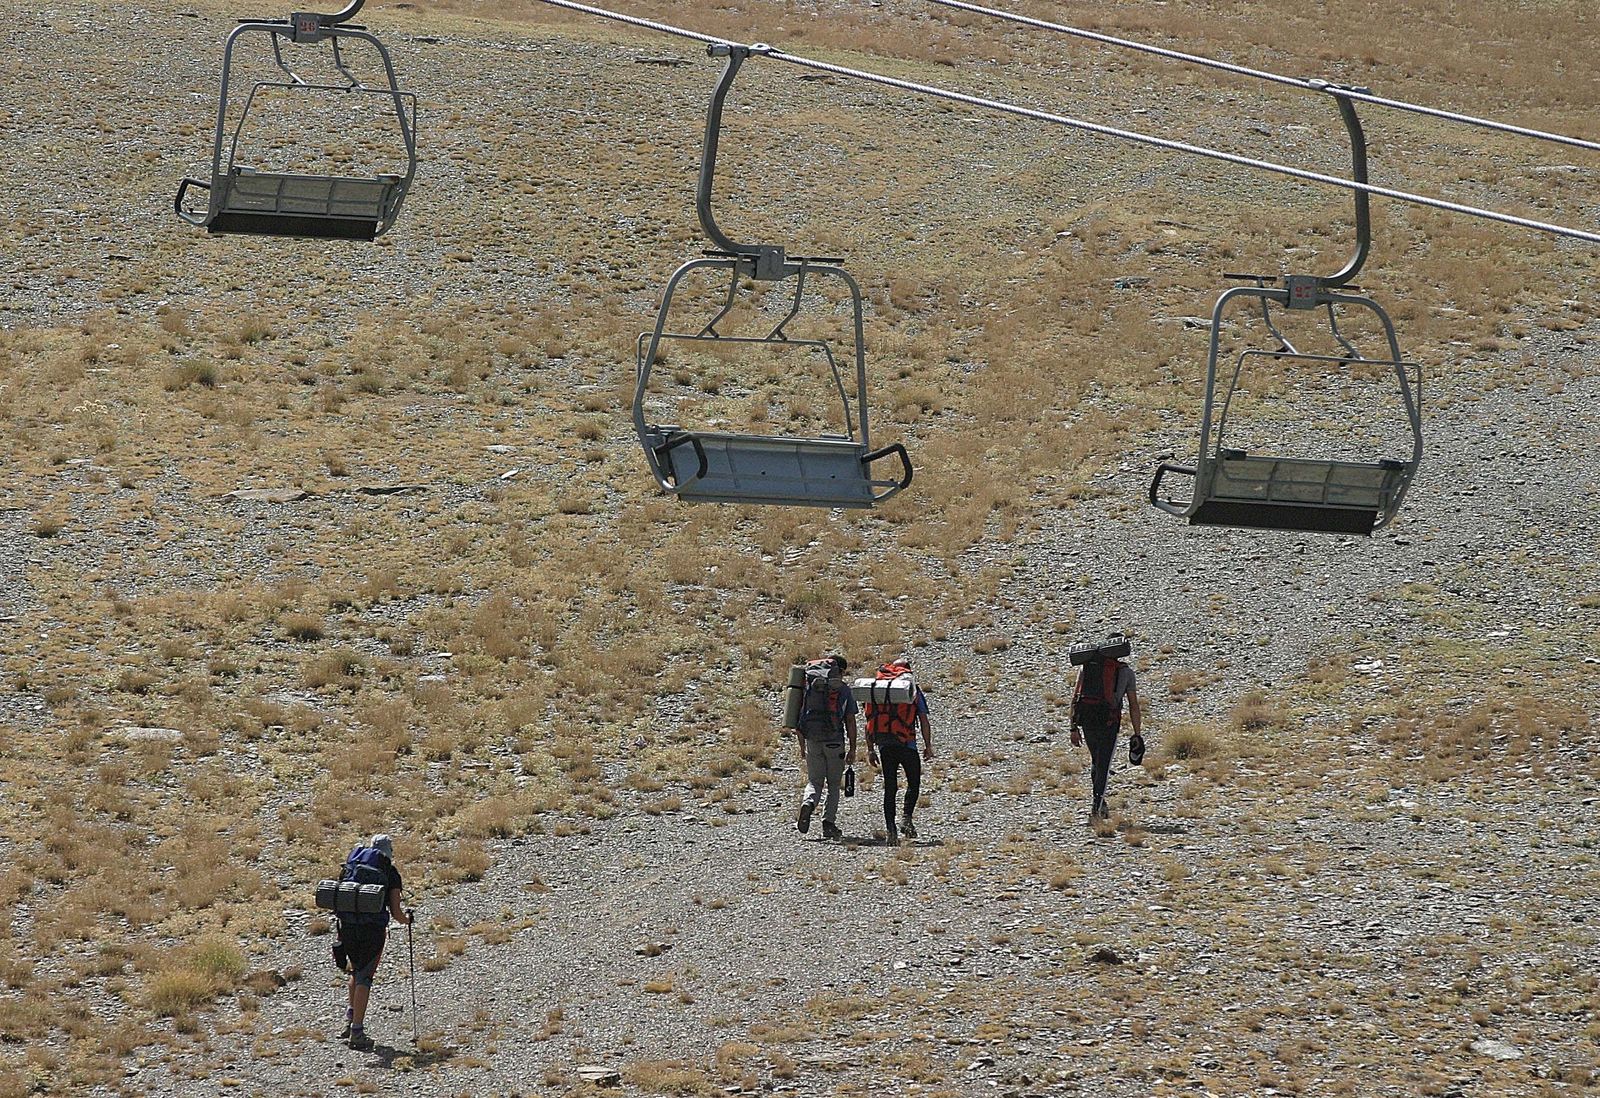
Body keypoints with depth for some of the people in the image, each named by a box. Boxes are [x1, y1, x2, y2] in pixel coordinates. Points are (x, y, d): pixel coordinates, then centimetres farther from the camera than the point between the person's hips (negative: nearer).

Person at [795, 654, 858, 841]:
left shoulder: (808, 686, 8)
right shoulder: (843, 689, 1)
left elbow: (798, 716, 8)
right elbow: (850, 721, -1)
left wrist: (802, 745, 16)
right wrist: (852, 748, 5)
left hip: (812, 740, 2)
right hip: (834, 740, -2)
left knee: (814, 782, 11)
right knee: (834, 784, 10)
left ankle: (808, 804, -20)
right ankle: (829, 823, 2)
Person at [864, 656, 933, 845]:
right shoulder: (913, 689, 2)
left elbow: (869, 722, 10)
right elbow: (924, 721, 0)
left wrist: (870, 749, 15)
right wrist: (928, 746, 8)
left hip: (884, 745, 3)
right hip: (906, 744, -3)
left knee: (889, 787, 7)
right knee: (914, 783, 13)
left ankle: (890, 829, -1)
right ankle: (907, 819, -4)